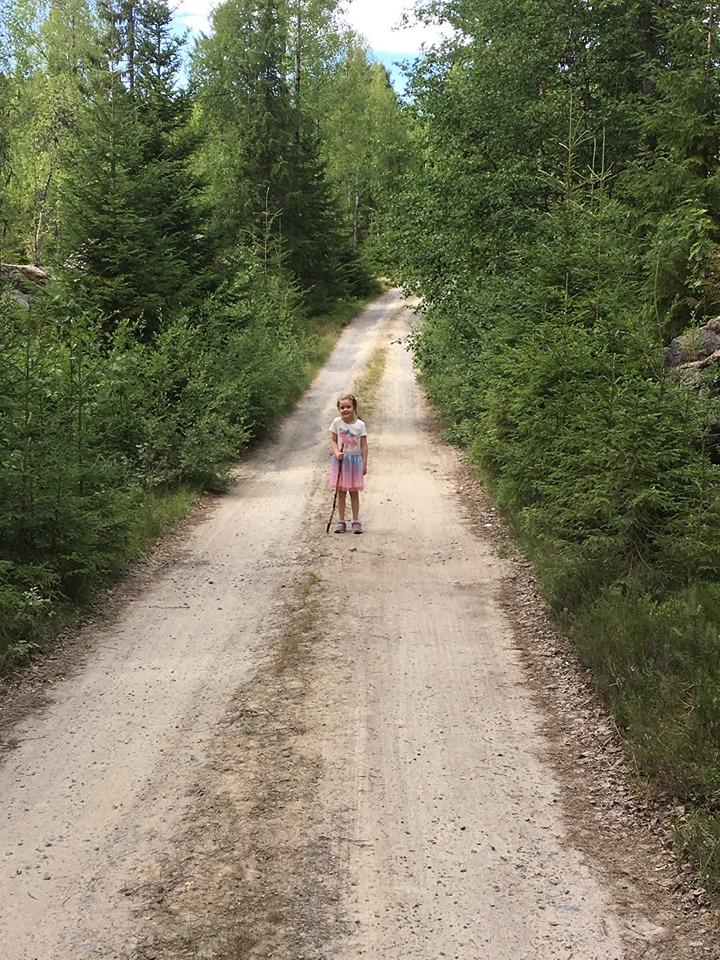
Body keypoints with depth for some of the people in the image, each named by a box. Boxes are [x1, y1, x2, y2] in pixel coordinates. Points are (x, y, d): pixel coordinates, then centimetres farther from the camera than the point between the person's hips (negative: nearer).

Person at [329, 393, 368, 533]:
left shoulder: (360, 424, -6)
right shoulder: (337, 422, -4)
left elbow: (364, 445, -2)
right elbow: (333, 441, 0)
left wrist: (364, 464, -4)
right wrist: (337, 452, -19)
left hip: (355, 460, -1)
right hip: (341, 460, 1)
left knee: (354, 492, 5)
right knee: (341, 492, 6)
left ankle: (356, 521, 12)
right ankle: (341, 521, 12)